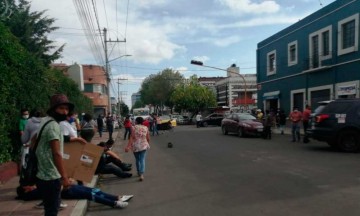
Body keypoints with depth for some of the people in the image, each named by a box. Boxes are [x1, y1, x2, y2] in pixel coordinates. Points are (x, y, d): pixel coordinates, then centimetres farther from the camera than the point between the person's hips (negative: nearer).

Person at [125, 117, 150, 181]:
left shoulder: (134, 128, -6)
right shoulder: (146, 128, 1)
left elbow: (131, 138, -13)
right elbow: (148, 138, 6)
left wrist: (128, 146, -15)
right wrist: (148, 144, 24)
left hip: (135, 146, 0)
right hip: (143, 146, 1)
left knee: (137, 159, 18)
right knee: (142, 160, -2)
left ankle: (139, 172, 31)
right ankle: (141, 174, -18)